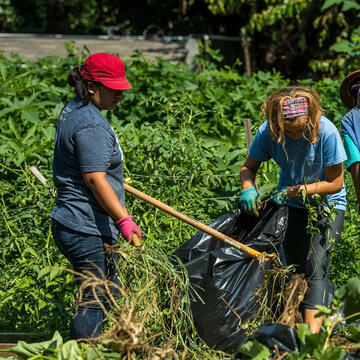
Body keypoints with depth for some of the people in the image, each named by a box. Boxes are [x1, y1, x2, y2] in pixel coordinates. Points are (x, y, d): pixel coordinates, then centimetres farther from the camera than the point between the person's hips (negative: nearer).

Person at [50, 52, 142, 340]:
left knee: (108, 295, 17)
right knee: (95, 302, -9)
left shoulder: (72, 111, 14)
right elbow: (94, 179, -25)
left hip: (70, 224, 11)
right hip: (87, 230, -11)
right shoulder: (90, 125, -19)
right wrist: (123, 219, -27)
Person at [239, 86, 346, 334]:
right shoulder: (267, 132, -17)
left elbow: (335, 183, -17)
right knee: (294, 267, 3)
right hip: (291, 205, 4)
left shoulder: (326, 132, -26)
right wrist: (248, 188, -19)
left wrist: (297, 191, -26)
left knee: (315, 266, -17)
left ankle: (312, 334, -25)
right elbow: (249, 167, 2)